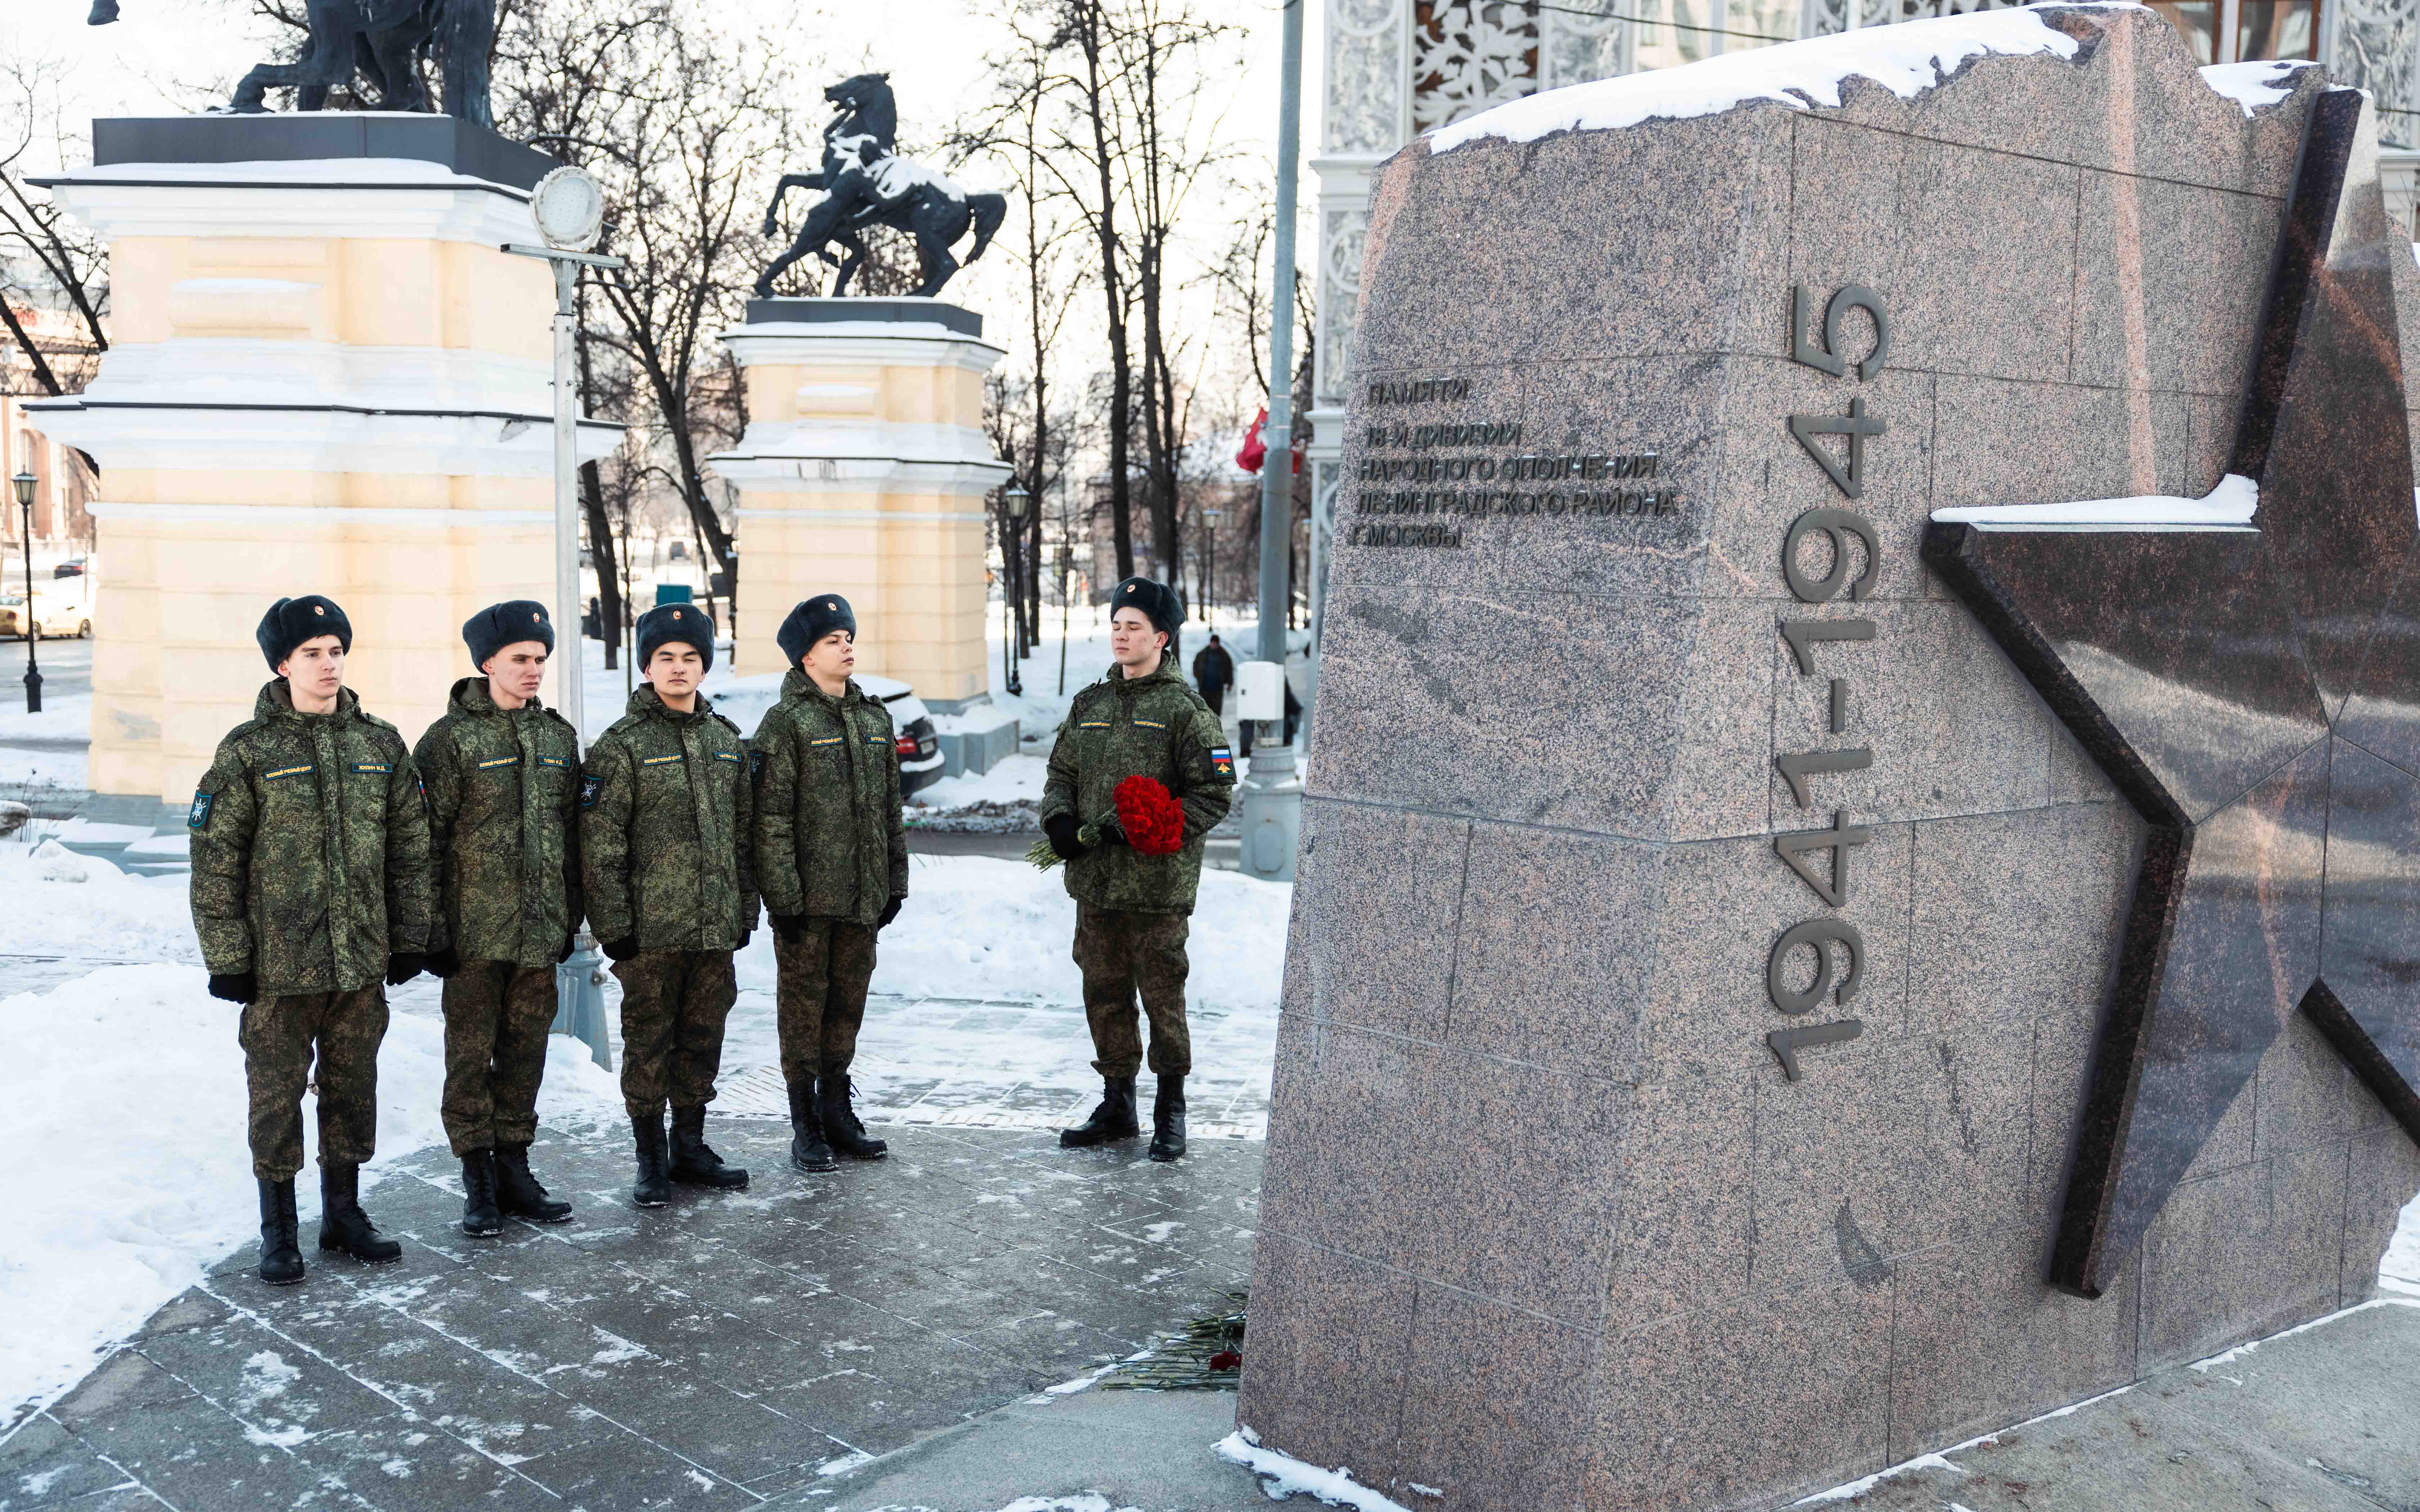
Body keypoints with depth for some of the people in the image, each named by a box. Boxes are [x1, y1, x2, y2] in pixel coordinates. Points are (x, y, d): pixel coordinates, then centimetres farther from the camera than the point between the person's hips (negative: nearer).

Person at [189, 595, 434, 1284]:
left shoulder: (381, 745, 6)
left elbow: (409, 849, 10)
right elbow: (216, 861, -5)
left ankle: (344, 1213, 28)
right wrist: (227, 957, -8)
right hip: (279, 963, -3)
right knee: (277, 1095, 5)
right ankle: (278, 1232, 19)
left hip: (363, 961, 3)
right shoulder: (248, 751, -5)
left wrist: (409, 939, 8)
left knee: (353, 1090, 13)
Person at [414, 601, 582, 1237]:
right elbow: (427, 840, -8)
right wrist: (433, 929, -11)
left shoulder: (558, 736, 10)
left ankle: (514, 1169, 22)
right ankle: (478, 1182, 12)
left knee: (526, 1052, 11)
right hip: (475, 930, -5)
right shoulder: (450, 738, -6)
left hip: (539, 930, 5)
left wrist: (570, 917, 14)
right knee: (471, 1054, 2)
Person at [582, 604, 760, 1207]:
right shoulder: (622, 745, -6)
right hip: (651, 929, -5)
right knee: (649, 1043, 3)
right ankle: (651, 1160, 14)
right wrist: (613, 924, -13)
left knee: (703, 1038, 12)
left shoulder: (727, 741, 11)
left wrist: (745, 909, 14)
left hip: (716, 927, 5)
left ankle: (690, 1147, 26)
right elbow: (600, 843, -9)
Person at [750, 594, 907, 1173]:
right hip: (808, 896, -6)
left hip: (862, 895, 6)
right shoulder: (786, 722, -8)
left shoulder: (874, 718, 12)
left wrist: (895, 881, 14)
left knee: (849, 1001, 13)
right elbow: (772, 818, -12)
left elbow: (890, 807, 17)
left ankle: (837, 1113, 25)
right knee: (804, 1003, 3)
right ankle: (805, 1127, 12)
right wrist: (783, 896, -16)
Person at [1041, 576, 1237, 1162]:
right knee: (1105, 996, 12)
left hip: (1158, 883, -6)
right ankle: (1117, 1105, 25)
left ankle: (1170, 1112, 15)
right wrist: (1059, 816, -2)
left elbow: (1214, 794, -8)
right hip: (1094, 879, 6)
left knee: (1163, 998, 1)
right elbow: (1061, 772, 20)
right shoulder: (1090, 704, 13)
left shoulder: (1184, 709, -6)